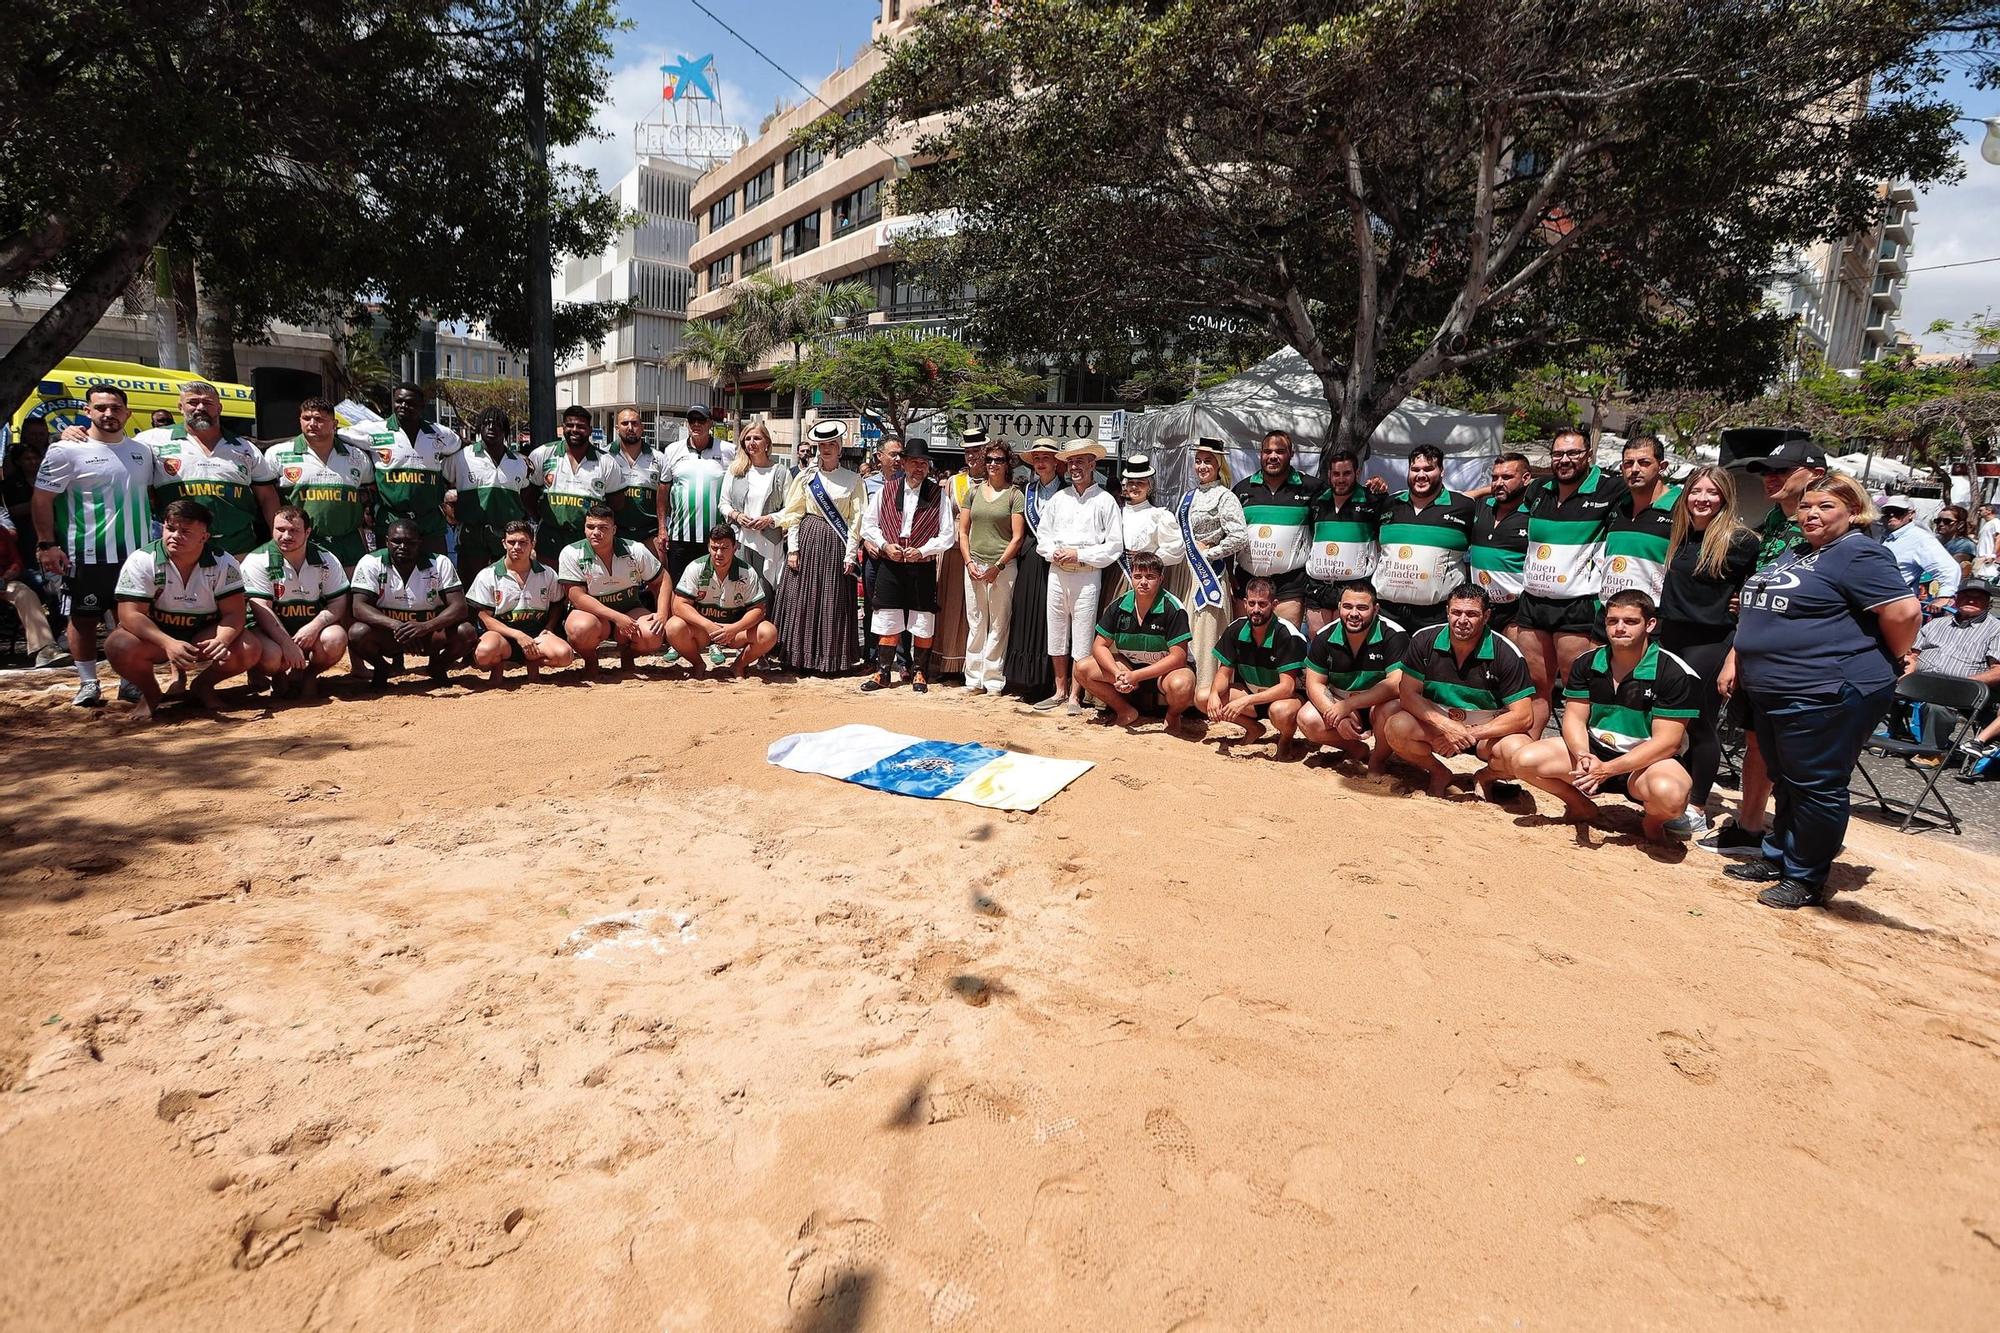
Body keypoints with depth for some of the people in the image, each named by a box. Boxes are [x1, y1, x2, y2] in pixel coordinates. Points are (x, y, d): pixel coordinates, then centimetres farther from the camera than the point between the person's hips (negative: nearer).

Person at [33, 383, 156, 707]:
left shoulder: (143, 451, 9)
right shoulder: (66, 450, -6)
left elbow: (154, 493, 20)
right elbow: (43, 499, -7)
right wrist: (46, 544, -13)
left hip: (138, 553, 4)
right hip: (87, 555, -4)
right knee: (84, 619, 4)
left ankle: (130, 681, 19)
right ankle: (87, 684, 14)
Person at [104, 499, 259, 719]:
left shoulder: (224, 564, -11)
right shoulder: (141, 561, -14)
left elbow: (234, 613, -13)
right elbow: (131, 614, -21)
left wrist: (221, 641, -37)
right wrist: (168, 643, -40)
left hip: (205, 636, 1)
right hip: (155, 636, -1)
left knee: (249, 650, -25)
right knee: (119, 647, -32)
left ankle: (202, 686, 7)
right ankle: (150, 692, 2)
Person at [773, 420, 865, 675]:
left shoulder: (853, 479, 4)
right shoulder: (806, 477, 7)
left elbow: (856, 519, 2)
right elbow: (793, 514, 5)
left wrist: (850, 554, -5)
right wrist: (792, 548, -4)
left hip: (837, 544, -1)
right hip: (808, 539, 1)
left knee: (833, 603, 1)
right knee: (802, 599, 0)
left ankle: (828, 659, 11)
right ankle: (802, 657, 9)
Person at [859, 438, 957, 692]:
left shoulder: (938, 494, -1)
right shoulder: (886, 490, 4)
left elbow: (948, 534, -3)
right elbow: (868, 523, 8)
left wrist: (921, 550, -15)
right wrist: (885, 545, -7)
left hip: (923, 565, -1)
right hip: (890, 564, 1)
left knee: (923, 623, 5)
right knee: (888, 621, 4)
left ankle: (919, 673, 18)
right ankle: (882, 672, 14)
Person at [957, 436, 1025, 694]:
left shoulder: (1015, 495, 0)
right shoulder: (974, 492, 11)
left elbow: (1017, 537, -5)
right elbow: (963, 531, 12)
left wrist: (998, 566, -11)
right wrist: (969, 562, -1)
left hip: (1003, 567, -3)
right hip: (974, 566, 4)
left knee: (998, 626, 0)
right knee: (975, 625, 7)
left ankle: (994, 681, 7)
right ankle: (974, 680, 13)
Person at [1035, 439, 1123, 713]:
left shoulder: (1104, 501, 0)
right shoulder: (1059, 498, 11)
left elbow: (1114, 545, -5)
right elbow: (1043, 534, 14)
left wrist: (1080, 554, -12)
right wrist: (1054, 552, -6)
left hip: (1087, 575, -4)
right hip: (1057, 573, 4)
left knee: (1082, 637, -2)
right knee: (1056, 633, 9)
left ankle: (1074, 696, 7)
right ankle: (1060, 692, 21)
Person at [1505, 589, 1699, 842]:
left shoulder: (1675, 674, -14)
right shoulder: (1586, 663, 0)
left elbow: (1666, 742, -18)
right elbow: (1574, 718, 0)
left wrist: (1607, 769, -28)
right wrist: (1583, 756, -23)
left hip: (1647, 761, -4)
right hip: (1595, 750, 4)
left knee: (1668, 793, -40)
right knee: (1523, 759, -17)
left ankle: (1653, 819, 1)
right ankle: (1581, 807, 12)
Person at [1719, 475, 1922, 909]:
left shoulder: (1859, 554, -12)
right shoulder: (1795, 554, 17)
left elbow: (1904, 611, -20)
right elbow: (1759, 613, 22)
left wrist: (1891, 660, -5)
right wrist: (1735, 660, 15)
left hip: (1825, 694, -9)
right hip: (1773, 693, 10)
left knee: (1815, 788, 0)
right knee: (1786, 783, 19)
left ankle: (1806, 879, 11)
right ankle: (1777, 859, 30)